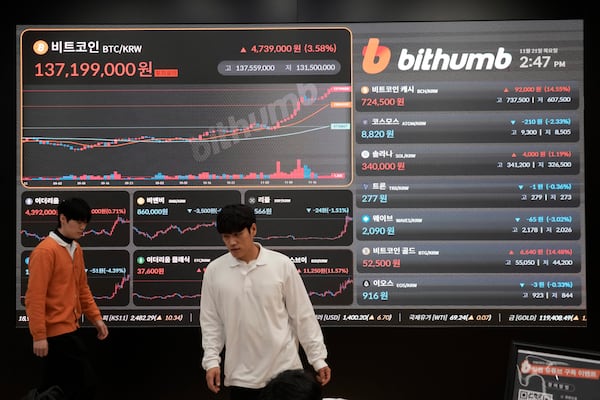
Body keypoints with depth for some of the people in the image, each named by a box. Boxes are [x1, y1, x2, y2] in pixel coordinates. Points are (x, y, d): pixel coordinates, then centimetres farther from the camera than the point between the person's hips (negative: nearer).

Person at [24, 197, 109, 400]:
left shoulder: (76, 249, 11)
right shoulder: (45, 251, -15)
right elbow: (35, 297, -17)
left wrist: (95, 317, 12)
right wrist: (39, 335, -19)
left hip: (69, 328, 9)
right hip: (56, 331, -9)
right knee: (85, 383, -5)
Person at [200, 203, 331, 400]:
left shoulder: (282, 264, -5)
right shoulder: (214, 271, -1)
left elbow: (303, 315, -1)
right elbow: (211, 321, 6)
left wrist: (318, 358, -1)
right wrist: (211, 360, -3)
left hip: (284, 369, -1)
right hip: (240, 375, 1)